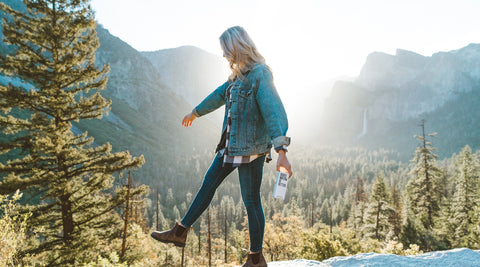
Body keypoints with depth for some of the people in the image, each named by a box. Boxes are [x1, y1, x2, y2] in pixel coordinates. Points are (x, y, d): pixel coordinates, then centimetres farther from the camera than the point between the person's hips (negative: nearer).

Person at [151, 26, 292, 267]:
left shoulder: (260, 75, -18)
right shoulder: (239, 74, 10)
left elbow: (275, 113, -29)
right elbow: (219, 95, 26)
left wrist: (281, 151, -40)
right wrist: (195, 112, 41)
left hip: (251, 149, -9)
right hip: (231, 145, 9)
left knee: (251, 201, 0)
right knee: (209, 183, 14)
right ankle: (180, 233, 26)